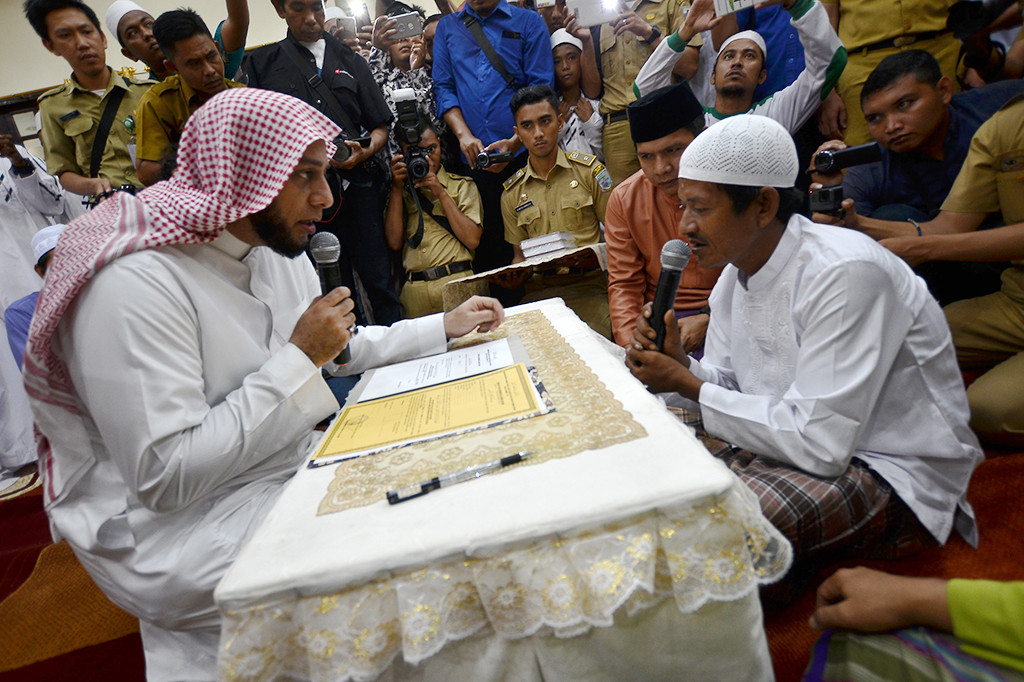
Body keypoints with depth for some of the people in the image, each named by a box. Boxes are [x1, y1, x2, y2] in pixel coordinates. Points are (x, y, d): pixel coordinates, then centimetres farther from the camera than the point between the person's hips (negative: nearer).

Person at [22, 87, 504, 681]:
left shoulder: (276, 247, 4)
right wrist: (298, 358, -24)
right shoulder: (137, 282, -25)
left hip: (295, 465, 9)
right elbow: (163, 479, -28)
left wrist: (447, 327, 13)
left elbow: (341, 353, 18)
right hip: (182, 528, -8)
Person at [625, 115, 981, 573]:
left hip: (893, 475, -8)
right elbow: (727, 386, 8)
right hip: (794, 442, 8)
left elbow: (819, 444, -28)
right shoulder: (737, 270, 2)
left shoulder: (844, 274, -26)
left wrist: (687, 385, -22)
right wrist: (679, 365, -14)